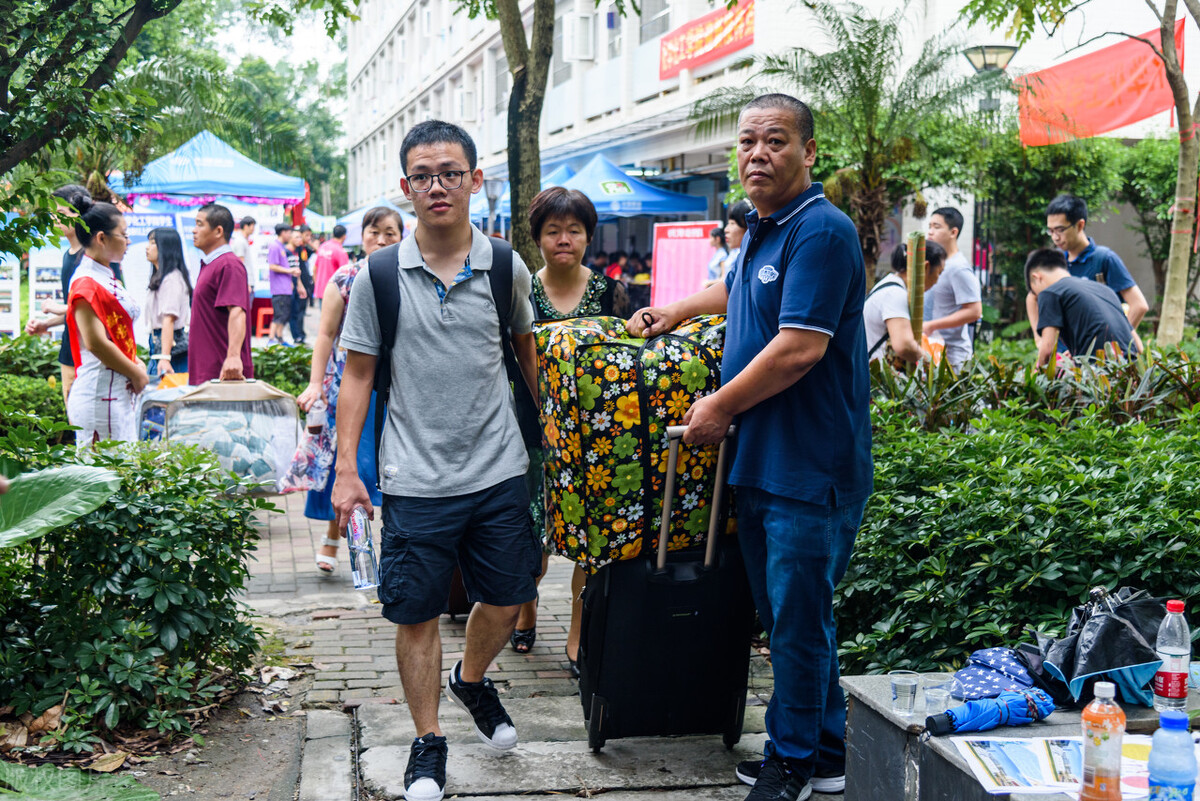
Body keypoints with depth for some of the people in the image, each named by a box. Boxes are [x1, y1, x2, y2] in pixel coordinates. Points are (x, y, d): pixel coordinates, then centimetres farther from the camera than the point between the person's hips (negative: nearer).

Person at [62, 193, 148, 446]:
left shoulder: (108, 277, 16)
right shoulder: (86, 283, -14)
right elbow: (95, 342, -19)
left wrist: (137, 363, 6)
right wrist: (136, 373, -9)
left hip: (121, 391, 10)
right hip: (100, 394, -10)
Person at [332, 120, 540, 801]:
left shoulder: (508, 270, 0)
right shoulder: (378, 278, -4)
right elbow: (358, 375, 2)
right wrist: (347, 469, -2)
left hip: (500, 471, 2)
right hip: (416, 481, -1)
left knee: (506, 601, 10)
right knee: (417, 615, 5)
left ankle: (473, 680, 41)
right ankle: (429, 741, 23)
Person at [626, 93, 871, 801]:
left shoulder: (821, 231, -16)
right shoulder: (761, 228, 15)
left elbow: (801, 347, -23)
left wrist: (721, 405, -14)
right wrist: (679, 311, 32)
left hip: (810, 469, -10)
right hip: (759, 461, 10)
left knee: (798, 618, 1)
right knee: (786, 614, 15)